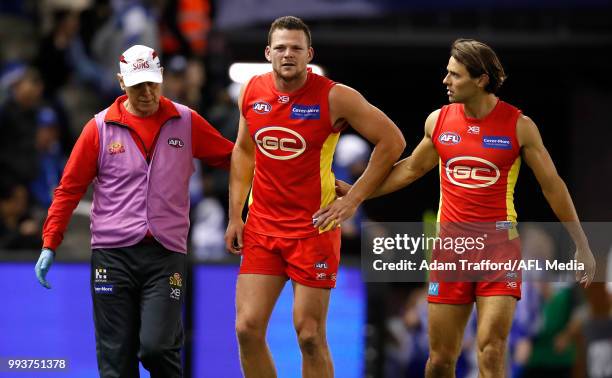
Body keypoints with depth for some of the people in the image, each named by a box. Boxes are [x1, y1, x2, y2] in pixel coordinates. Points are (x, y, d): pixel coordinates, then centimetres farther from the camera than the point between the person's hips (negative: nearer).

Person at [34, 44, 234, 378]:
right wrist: (49, 245, 3)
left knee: (157, 346, -15)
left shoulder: (186, 122, 5)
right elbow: (70, 188, 7)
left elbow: (230, 157, 13)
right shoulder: (100, 127, 4)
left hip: (166, 253, -1)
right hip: (112, 254, 1)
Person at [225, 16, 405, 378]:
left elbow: (392, 141, -5)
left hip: (313, 228, -4)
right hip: (262, 224, 4)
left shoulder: (334, 97, -11)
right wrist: (235, 216, 12)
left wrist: (353, 199, -7)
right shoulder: (252, 92, 3)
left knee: (310, 335, -4)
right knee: (248, 328, -2)